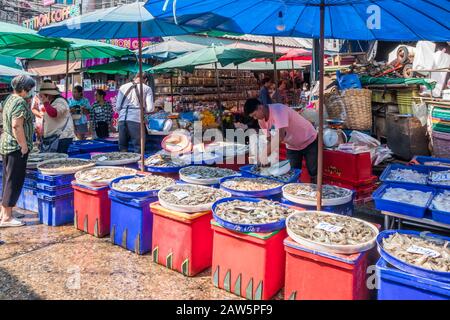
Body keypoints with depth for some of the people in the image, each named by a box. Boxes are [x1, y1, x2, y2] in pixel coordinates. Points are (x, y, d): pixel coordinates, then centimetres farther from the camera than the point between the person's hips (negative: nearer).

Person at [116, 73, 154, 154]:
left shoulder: (123, 87, 16)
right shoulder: (147, 89, 7)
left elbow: (117, 107, 10)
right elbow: (150, 109, -1)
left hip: (122, 119, 4)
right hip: (136, 119, -3)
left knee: (122, 147, 13)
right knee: (138, 147, 3)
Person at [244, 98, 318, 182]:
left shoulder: (278, 110, -32)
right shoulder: (262, 120, -7)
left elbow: (280, 137, -40)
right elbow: (270, 139, -5)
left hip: (309, 141, -7)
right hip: (292, 146, 7)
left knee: (314, 175, -3)